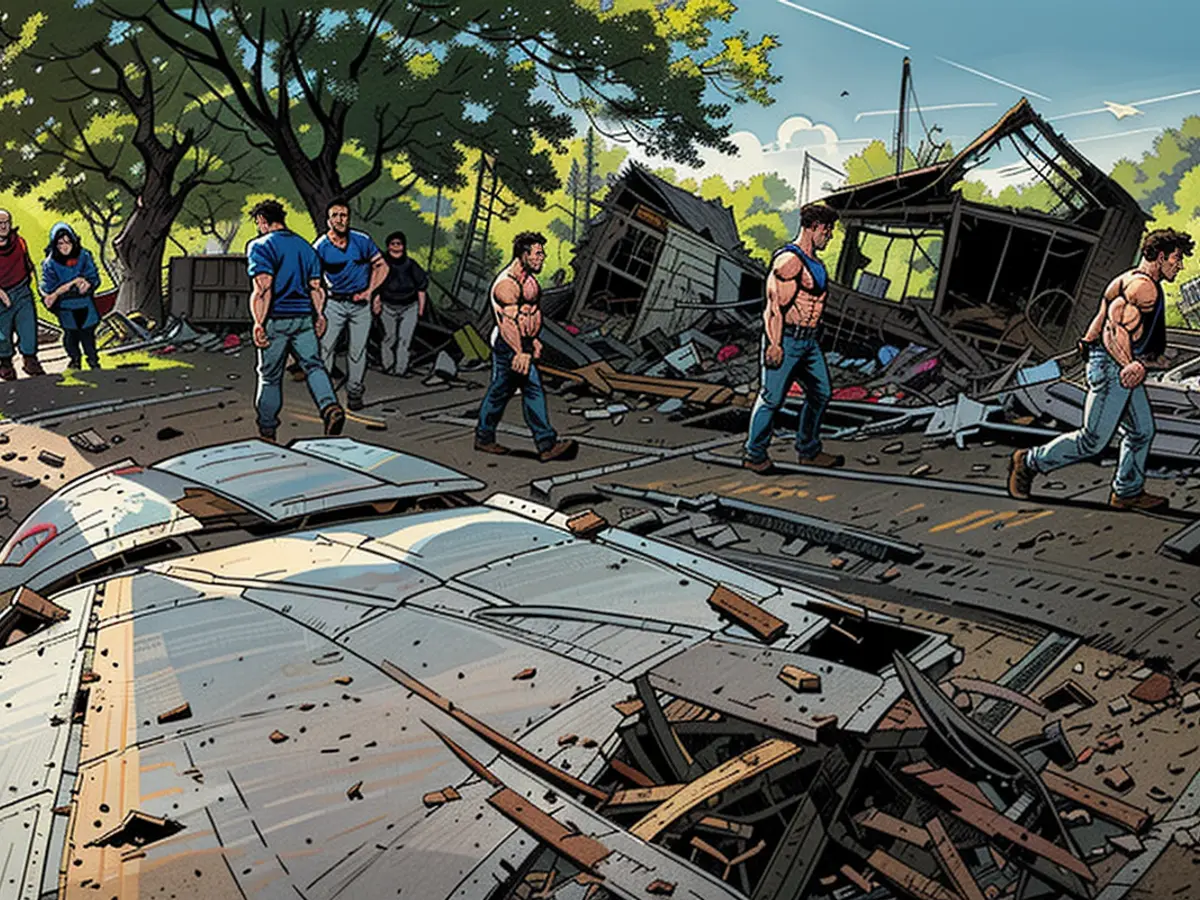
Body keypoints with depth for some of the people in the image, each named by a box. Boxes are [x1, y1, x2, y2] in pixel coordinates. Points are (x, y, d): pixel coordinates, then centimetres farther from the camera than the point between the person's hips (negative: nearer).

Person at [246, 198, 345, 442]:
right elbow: (316, 287, 14)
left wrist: (258, 323, -19)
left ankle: (267, 431, 16)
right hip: (304, 317, 4)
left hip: (276, 319, -4)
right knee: (313, 364, 4)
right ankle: (331, 407, -24)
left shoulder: (260, 246, -8)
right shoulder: (305, 246, 13)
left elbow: (264, 287, -18)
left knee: (269, 376, 7)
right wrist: (319, 315, 22)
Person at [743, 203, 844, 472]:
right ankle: (754, 455, 12)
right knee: (772, 397, -1)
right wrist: (774, 345, -23)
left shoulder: (815, 262, 14)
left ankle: (809, 451, 24)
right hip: (786, 339, -10)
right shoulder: (789, 260, -17)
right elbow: (776, 304, -21)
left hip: (808, 340, 10)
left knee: (821, 392, 12)